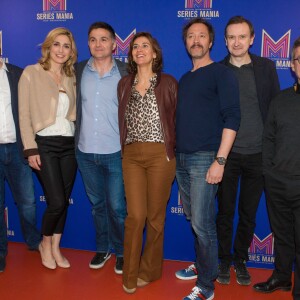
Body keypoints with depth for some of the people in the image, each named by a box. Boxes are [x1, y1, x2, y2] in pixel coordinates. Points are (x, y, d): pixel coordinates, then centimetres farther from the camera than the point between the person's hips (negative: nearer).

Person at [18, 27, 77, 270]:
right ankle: (45, 243, 21)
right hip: (45, 144, -4)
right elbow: (24, 114, -6)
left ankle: (56, 249, 27)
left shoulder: (71, 77, 10)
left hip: (69, 144, 5)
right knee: (57, 202, -7)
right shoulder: (31, 73, -3)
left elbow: (73, 112, 12)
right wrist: (31, 149, -11)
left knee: (64, 201, 9)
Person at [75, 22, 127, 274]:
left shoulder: (127, 73, -4)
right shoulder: (78, 71, 3)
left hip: (116, 152, -3)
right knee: (97, 204, 17)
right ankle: (102, 248, 34)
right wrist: (76, 139, 8)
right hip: (85, 152, 3)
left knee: (117, 206, 4)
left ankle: (121, 251, 25)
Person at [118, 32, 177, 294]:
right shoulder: (124, 84, 12)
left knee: (155, 215, 6)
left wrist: (173, 150, -1)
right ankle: (130, 275, 13)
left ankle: (150, 270, 24)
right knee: (136, 215, -2)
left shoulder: (168, 83, 2)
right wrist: (123, 149, 9)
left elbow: (176, 120, 3)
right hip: (131, 156, 2)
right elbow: (122, 120, 14)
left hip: (160, 155, -2)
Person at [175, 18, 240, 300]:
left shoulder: (221, 73, -3)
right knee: (193, 219, 15)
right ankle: (202, 266, 33)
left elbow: (232, 118, -11)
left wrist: (220, 160, -18)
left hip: (204, 159, -7)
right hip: (181, 159, 7)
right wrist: (174, 154, 13)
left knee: (202, 224, -6)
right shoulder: (184, 79, 17)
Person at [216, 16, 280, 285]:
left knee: (248, 213, 12)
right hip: (227, 153, -1)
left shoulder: (266, 67, 3)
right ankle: (224, 259, 27)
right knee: (225, 211, 10)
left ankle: (240, 259, 30)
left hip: (258, 154, 1)